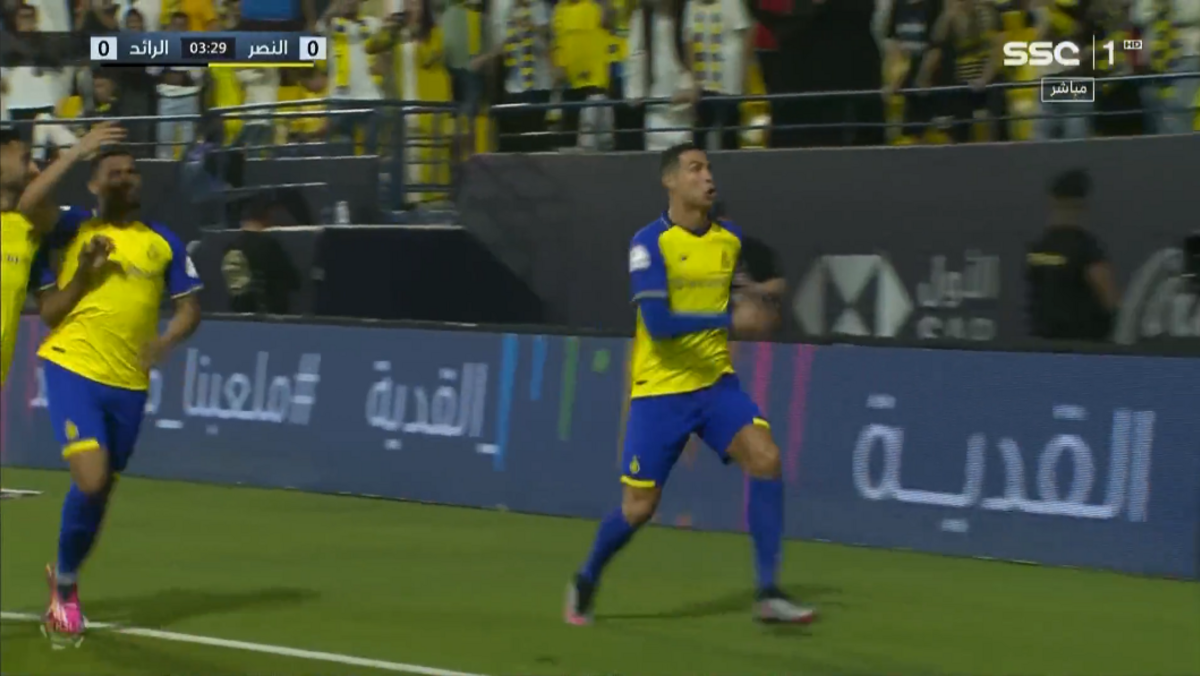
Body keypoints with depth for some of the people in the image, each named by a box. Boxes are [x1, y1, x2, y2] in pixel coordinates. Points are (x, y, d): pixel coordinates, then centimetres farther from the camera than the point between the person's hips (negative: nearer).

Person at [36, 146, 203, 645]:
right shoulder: (71, 237, 2)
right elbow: (48, 313, 2)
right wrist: (84, 273, -14)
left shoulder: (163, 243, 8)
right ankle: (66, 586, 3)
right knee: (90, 479, -19)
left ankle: (65, 579, 36)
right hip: (72, 369, -4)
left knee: (102, 488, 11)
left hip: (129, 381, 4)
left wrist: (166, 341, -11)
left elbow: (188, 308, 9)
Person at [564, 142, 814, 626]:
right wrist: (729, 319, -28)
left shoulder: (730, 239, 4)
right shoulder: (650, 243, -14)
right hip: (659, 390, -4)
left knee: (765, 458, -18)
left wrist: (754, 297, 0)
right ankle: (585, 583, 30)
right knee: (639, 507, 0)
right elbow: (658, 322, -25)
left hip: (715, 383, 4)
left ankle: (768, 595, -14)